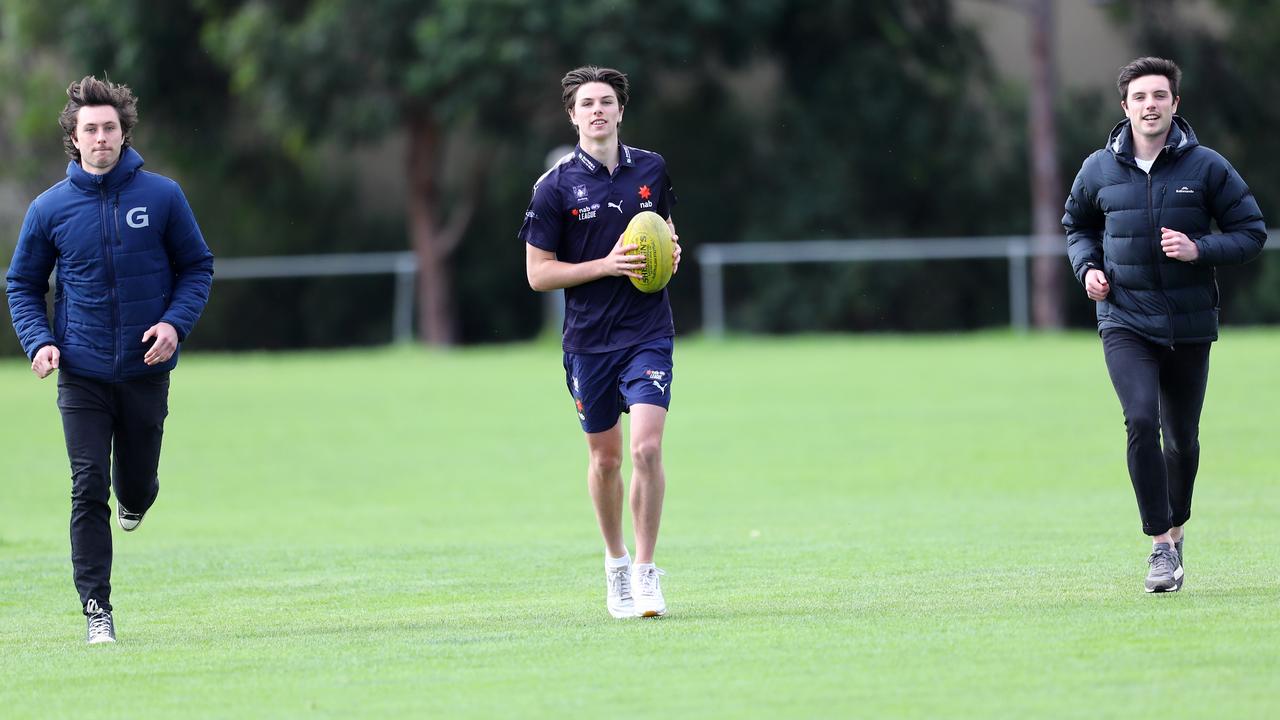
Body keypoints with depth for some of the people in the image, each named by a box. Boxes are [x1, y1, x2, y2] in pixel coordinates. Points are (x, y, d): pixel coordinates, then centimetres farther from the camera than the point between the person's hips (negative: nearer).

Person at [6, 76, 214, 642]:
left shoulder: (162, 196, -3)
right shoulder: (50, 208, -1)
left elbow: (197, 266, 6)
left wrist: (175, 322, -11)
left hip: (147, 369, 1)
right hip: (82, 374, -1)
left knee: (135, 483, 11)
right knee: (89, 488, -9)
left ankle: (136, 495, 49)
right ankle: (96, 606, -5)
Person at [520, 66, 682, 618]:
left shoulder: (651, 169, 4)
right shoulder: (556, 186, -5)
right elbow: (538, 273, -6)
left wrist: (672, 252, -1)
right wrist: (605, 265, -17)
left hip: (648, 332, 0)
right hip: (588, 340, 0)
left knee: (646, 448, -15)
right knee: (604, 457, 10)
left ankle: (645, 571, -5)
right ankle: (615, 561, 31)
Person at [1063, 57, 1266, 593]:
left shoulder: (1206, 167, -4)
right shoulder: (1099, 170, 1)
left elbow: (1251, 232, 0)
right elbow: (1077, 226, 19)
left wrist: (1200, 250, -17)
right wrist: (1088, 267, -1)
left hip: (1190, 324, 0)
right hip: (1125, 321, 0)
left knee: (1182, 437, 10)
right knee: (1141, 422, -20)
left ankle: (1176, 529, 35)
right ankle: (1160, 546, -15)